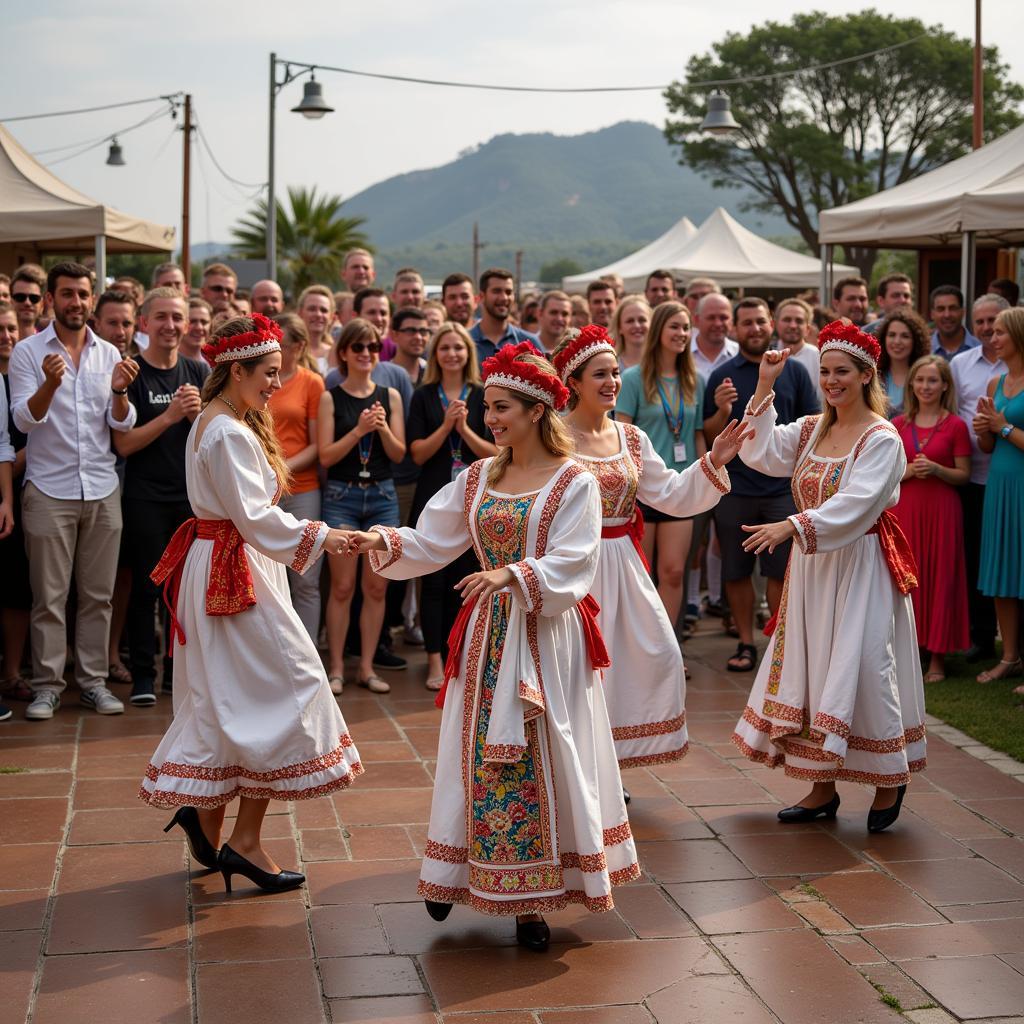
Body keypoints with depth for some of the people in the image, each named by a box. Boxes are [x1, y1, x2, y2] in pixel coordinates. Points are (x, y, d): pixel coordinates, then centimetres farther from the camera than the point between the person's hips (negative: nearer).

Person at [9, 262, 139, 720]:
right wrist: (50, 383, -28)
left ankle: (93, 679, 16)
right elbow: (24, 419, -10)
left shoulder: (109, 354, 7)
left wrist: (119, 392, -18)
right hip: (49, 490, -3)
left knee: (98, 595, 7)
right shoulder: (27, 352, -2)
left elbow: (122, 424, 3)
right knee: (49, 596, 1)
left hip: (102, 491, 3)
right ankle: (46, 685, 8)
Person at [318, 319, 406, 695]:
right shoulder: (330, 398, -1)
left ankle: (367, 667, 13)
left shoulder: (390, 396, 6)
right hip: (342, 496, -3)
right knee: (342, 587, -1)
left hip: (382, 496, 3)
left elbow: (398, 454, 5)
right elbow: (326, 456, -6)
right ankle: (336, 667, 7)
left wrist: (383, 428, -13)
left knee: (376, 587, 4)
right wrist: (359, 430, -17)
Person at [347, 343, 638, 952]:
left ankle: (531, 902, 12)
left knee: (541, 759, 2)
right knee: (480, 757, 8)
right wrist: (386, 543, -11)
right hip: (487, 633, 4)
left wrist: (512, 575, -30)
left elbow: (571, 564, -17)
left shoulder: (574, 482, -8)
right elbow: (432, 542, 7)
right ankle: (459, 876, 23)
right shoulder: (478, 478, 9)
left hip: (547, 636, -4)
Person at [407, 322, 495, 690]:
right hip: (434, 498, -1)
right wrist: (446, 425, -14)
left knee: (464, 580, 5)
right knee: (434, 580, -1)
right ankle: (435, 660, 3)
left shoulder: (483, 397, 5)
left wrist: (464, 428, -13)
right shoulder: (423, 397, 3)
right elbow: (418, 453, -3)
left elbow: (495, 453, -1)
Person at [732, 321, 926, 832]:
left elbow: (856, 505, -25)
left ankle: (889, 783, 15)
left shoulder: (882, 438, -12)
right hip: (812, 566, 7)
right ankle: (823, 787, 16)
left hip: (861, 566, -7)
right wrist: (764, 389, -7)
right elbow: (760, 453, -2)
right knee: (812, 668, 7)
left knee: (861, 667, -4)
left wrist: (791, 527, -34)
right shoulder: (811, 429, 10)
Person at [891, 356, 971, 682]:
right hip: (904, 508, 2)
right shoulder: (898, 425, 8)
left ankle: (937, 658, 7)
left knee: (940, 578, 0)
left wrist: (936, 469, -16)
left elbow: (963, 475, 0)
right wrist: (908, 470, -10)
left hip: (941, 509, -2)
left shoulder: (955, 426, 0)